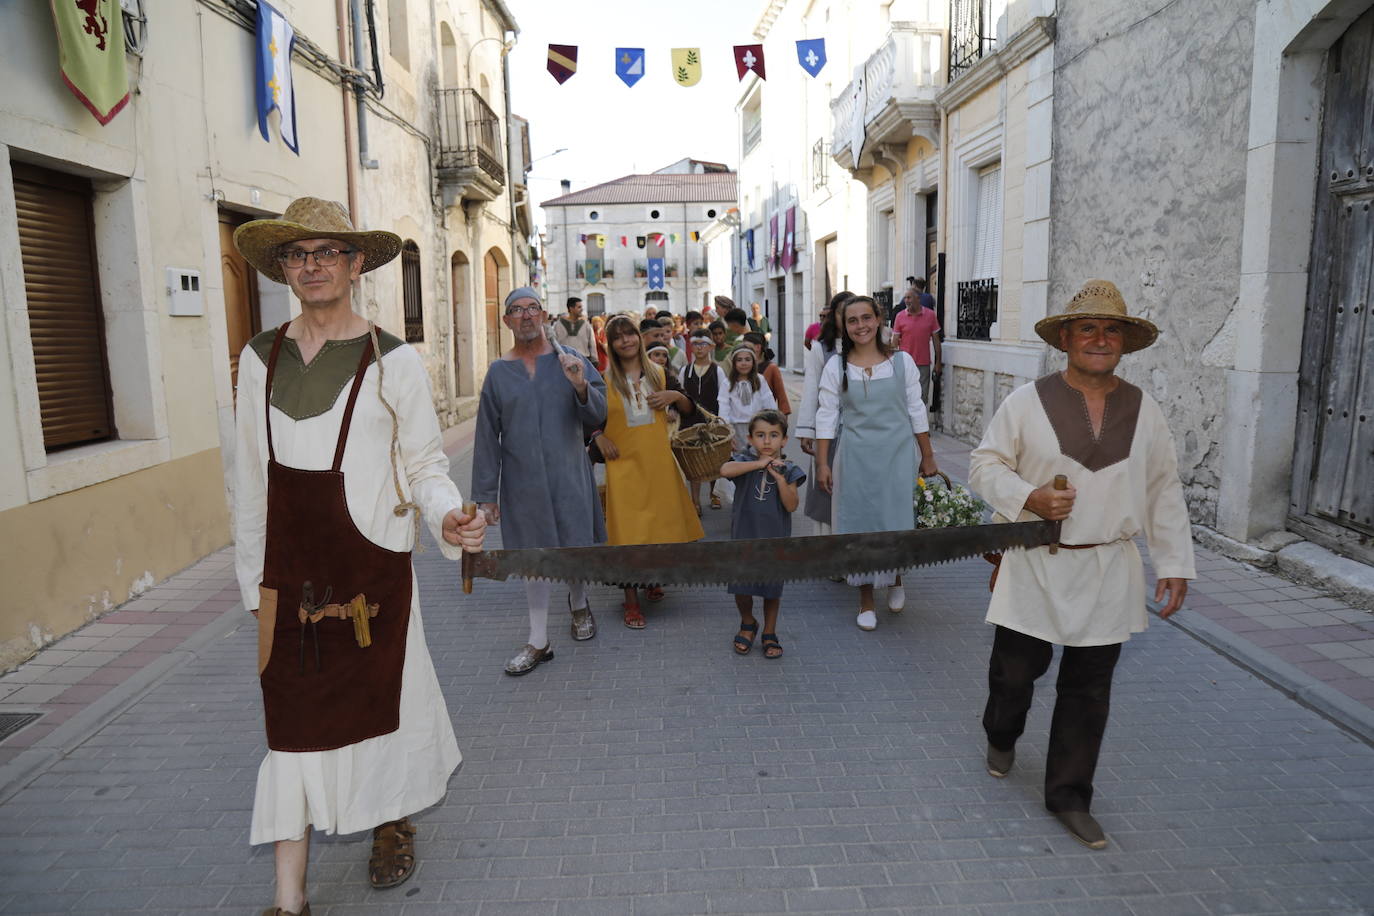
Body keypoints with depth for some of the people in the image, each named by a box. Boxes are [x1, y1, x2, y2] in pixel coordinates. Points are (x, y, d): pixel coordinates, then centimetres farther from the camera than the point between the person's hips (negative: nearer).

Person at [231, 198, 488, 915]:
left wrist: (446, 516, -23)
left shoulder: (394, 362, -4)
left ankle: (394, 828, 39)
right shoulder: (260, 359, 6)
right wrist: (254, 575, 12)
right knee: (292, 718, 5)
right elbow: (250, 476, 10)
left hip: (371, 566, -2)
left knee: (381, 699, 11)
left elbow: (426, 464, -2)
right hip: (288, 573, 3)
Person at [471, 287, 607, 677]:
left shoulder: (569, 359, 0)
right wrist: (485, 493, 1)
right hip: (522, 481, 1)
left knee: (576, 548, 9)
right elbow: (487, 437, 3)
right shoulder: (498, 372, 2)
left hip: (568, 474, 0)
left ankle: (578, 603, 42)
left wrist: (580, 385, -23)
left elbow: (597, 416, -3)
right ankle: (538, 640, 19)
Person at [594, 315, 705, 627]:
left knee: (663, 524, 10)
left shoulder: (660, 376, 7)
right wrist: (598, 437, -11)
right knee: (628, 531, -2)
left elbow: (690, 412, 12)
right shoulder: (603, 381, 1)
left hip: (659, 463, 3)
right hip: (623, 465, -3)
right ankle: (631, 601, 8)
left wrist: (676, 395, -7)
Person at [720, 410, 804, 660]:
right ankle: (747, 624, 35)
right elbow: (725, 470, -27)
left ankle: (769, 634, 31)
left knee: (772, 590, 12)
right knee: (741, 588, 6)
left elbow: (791, 506, -12)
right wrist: (759, 463, -27)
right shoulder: (745, 461, -4)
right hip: (744, 536, 0)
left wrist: (780, 478, -23)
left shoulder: (788, 470, -3)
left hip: (774, 539, 0)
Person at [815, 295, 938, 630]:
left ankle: (895, 579, 35)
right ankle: (866, 600, 21)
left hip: (897, 453, 0)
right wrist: (822, 463, -4)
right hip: (856, 455, 0)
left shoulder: (902, 361, 0)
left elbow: (916, 411, 4)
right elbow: (826, 417, 0)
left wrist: (927, 456, 5)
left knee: (896, 519, 3)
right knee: (859, 522, 5)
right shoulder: (836, 366, -1)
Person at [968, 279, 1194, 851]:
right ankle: (1001, 737, 43)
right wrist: (1027, 496, -18)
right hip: (1035, 568, -2)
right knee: (1016, 668, 9)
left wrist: (1174, 563, 7)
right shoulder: (1026, 402, -4)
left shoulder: (1144, 412, 5)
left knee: (1088, 687, 9)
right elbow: (985, 464, -1)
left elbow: (1164, 492, 10)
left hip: (1108, 575, 3)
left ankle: (1068, 795, 25)